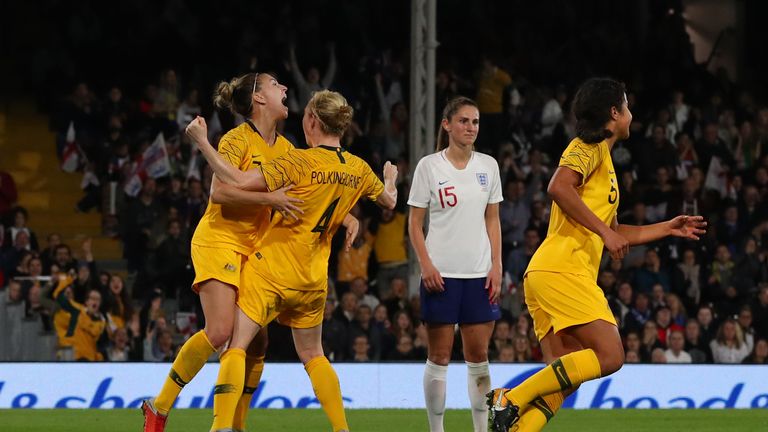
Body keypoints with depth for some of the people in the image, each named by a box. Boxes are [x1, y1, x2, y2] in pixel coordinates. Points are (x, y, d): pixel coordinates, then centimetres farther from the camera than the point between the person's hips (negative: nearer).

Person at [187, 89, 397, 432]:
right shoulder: (359, 170, 3)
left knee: (236, 345, -7)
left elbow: (239, 182, -21)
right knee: (313, 355, 20)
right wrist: (390, 179, 46)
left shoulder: (301, 162, -15)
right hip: (313, 278, 6)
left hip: (272, 268, -6)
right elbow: (389, 201, 23)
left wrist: (202, 142, -13)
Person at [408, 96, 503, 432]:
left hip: (479, 273, 3)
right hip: (441, 274, -3)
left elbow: (492, 221, 11)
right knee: (439, 356, -1)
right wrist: (426, 265, -11)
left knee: (478, 354, 4)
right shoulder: (429, 166, -2)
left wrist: (496, 266, 3)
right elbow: (415, 223, 0)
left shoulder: (488, 166, 8)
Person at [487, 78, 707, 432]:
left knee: (566, 376, 2)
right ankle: (512, 399, -19)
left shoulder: (603, 157, 27)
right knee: (609, 356, -16)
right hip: (562, 268, -10)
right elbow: (559, 187, -22)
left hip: (547, 274, 10)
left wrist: (667, 229, 36)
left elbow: (613, 234, 35)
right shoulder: (589, 148, -2)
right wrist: (605, 231, -18)